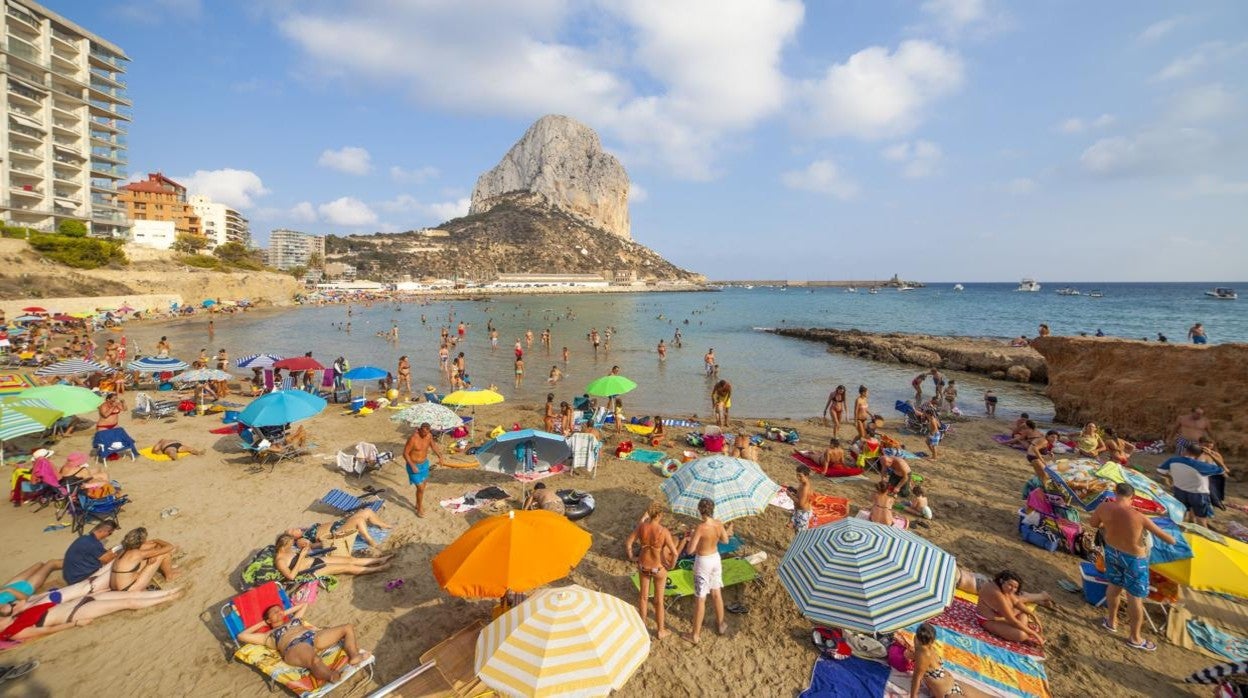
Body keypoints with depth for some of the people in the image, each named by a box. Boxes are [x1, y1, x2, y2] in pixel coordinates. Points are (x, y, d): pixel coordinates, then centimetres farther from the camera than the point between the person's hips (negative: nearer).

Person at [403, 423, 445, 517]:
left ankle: (418, 504, 43)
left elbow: (433, 445, 10)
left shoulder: (429, 436, -9)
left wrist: (440, 457, 0)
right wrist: (412, 466, -26)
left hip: (424, 463, 6)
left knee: (422, 486, 21)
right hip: (414, 465, -6)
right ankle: (419, 509, 19)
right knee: (420, 488, -3)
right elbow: (405, 453, -20)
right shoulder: (413, 438, -27)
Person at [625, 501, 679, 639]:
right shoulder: (664, 531, -27)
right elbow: (675, 553, -26)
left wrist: (631, 557, 5)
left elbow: (628, 543, -10)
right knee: (658, 600, 18)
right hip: (659, 568, -3)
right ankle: (660, 631, 36)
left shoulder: (641, 526, -16)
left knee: (643, 596, 24)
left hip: (643, 565, 3)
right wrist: (671, 564, -8)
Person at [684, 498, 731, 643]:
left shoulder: (700, 528, -27)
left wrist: (690, 539, -4)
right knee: (716, 593, 24)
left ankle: (695, 635, 18)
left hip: (703, 562, -6)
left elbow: (689, 550, -24)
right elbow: (725, 540, 9)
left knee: (700, 599, 6)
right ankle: (720, 624, 43)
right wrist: (728, 531, 30)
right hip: (715, 559, 6)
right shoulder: (719, 525, -10)